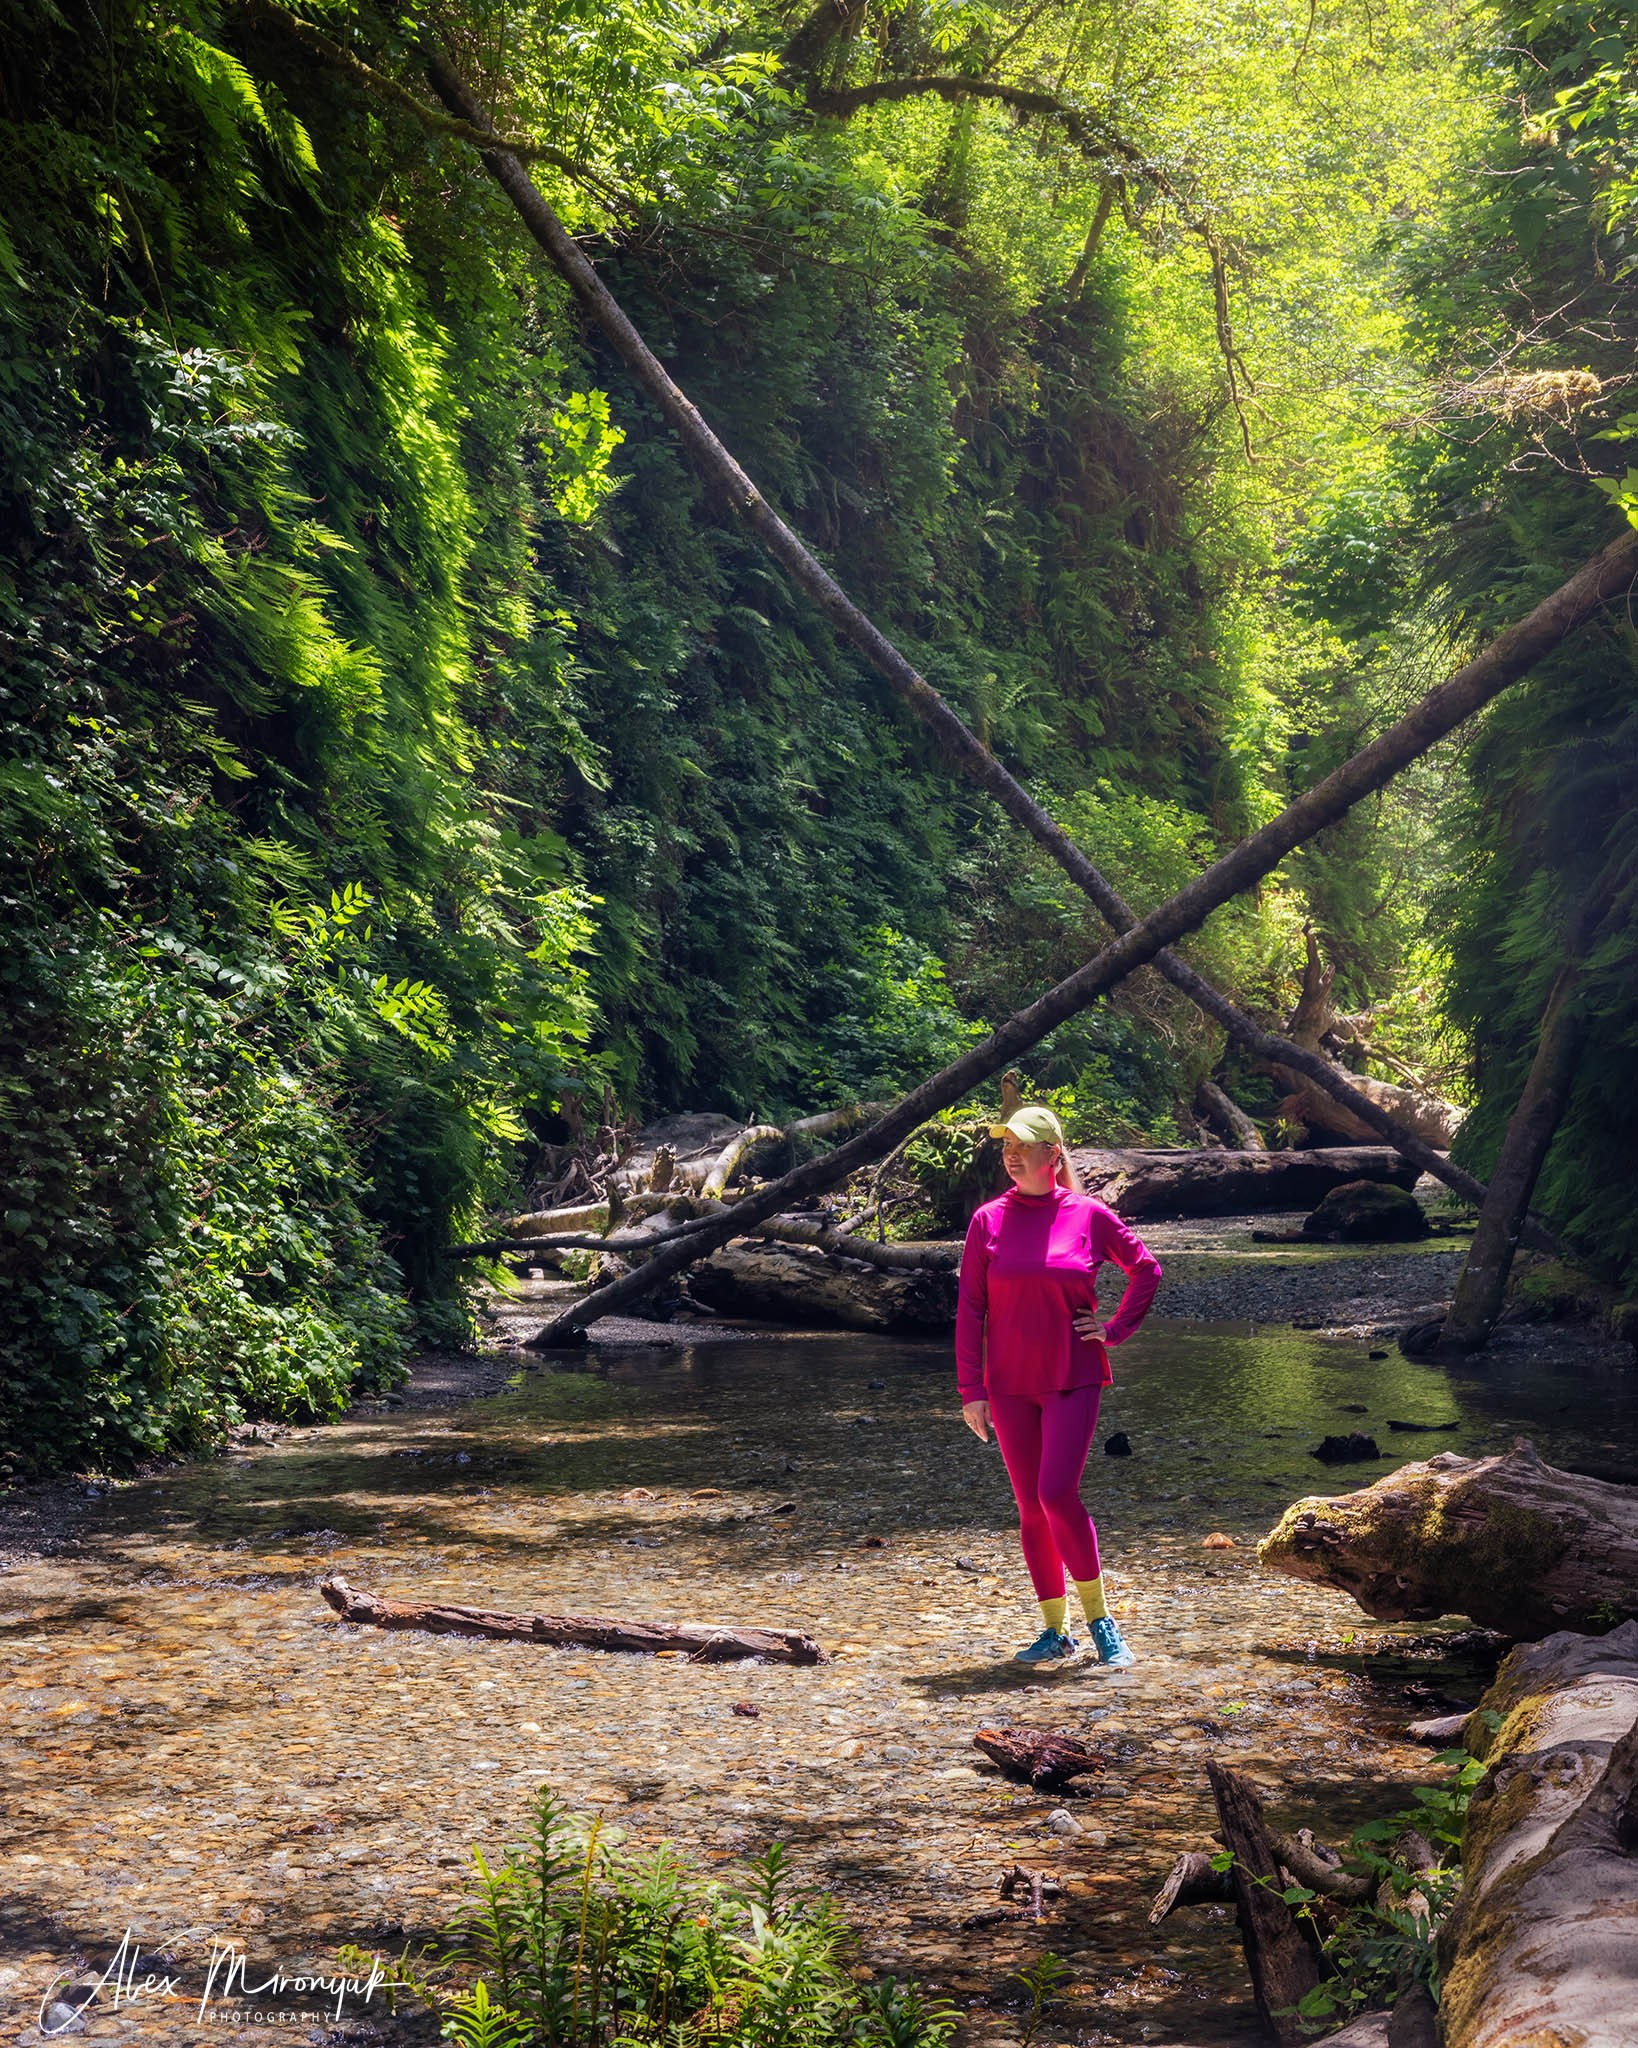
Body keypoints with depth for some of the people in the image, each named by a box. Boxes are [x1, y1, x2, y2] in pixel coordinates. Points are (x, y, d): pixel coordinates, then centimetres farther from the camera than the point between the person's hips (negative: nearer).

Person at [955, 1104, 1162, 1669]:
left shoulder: (1088, 1215, -3)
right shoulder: (989, 1220, 1)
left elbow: (1146, 1270, 11)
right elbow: (970, 1309, 1)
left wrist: (1115, 1329, 0)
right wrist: (971, 1389, -2)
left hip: (1074, 1378, -2)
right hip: (1010, 1384, 3)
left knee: (1057, 1493, -15)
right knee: (1031, 1507, 6)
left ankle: (1101, 1621, 0)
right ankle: (1055, 1633, 16)